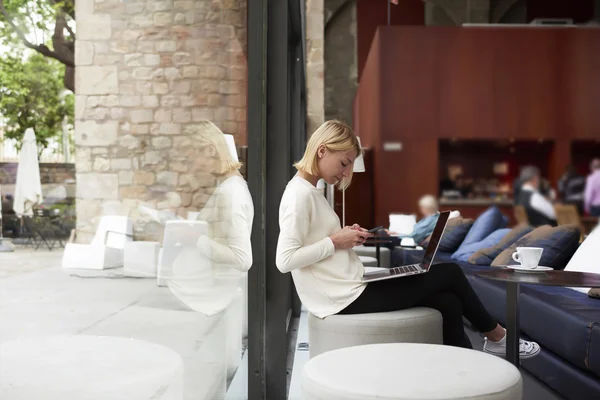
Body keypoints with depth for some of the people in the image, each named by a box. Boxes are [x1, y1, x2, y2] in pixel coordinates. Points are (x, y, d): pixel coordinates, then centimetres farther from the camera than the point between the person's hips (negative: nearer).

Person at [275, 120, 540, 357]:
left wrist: (345, 237, 0)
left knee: (448, 302, 4)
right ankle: (497, 337, 25)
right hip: (346, 298, -9)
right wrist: (335, 241, -17)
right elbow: (285, 260, -23)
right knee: (449, 273, 2)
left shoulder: (309, 192, 13)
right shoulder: (299, 195, -16)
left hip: (349, 291, 9)